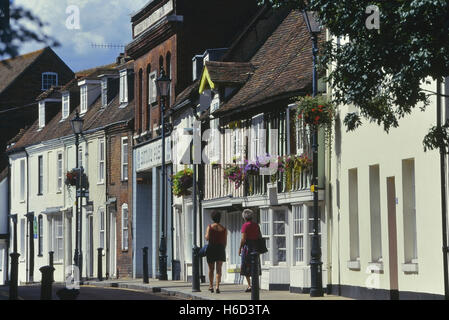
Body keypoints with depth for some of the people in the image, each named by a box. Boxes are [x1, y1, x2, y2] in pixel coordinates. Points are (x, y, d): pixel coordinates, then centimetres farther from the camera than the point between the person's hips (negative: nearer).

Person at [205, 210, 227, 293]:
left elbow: (207, 238, -14)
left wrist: (206, 236, 10)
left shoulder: (210, 227, -4)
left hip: (211, 248, -1)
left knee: (211, 269, 15)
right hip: (220, 249, 1)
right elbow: (225, 241, 4)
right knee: (219, 269, -1)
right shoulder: (224, 229, 3)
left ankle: (211, 286, 22)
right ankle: (217, 286, -16)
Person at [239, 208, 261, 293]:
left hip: (247, 246, -6)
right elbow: (260, 237, 10)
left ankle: (249, 285, -5)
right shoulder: (256, 225, 8)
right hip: (255, 247, 6)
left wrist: (240, 248, -7)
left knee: (246, 266, 1)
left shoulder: (245, 225, -10)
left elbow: (243, 239, -14)